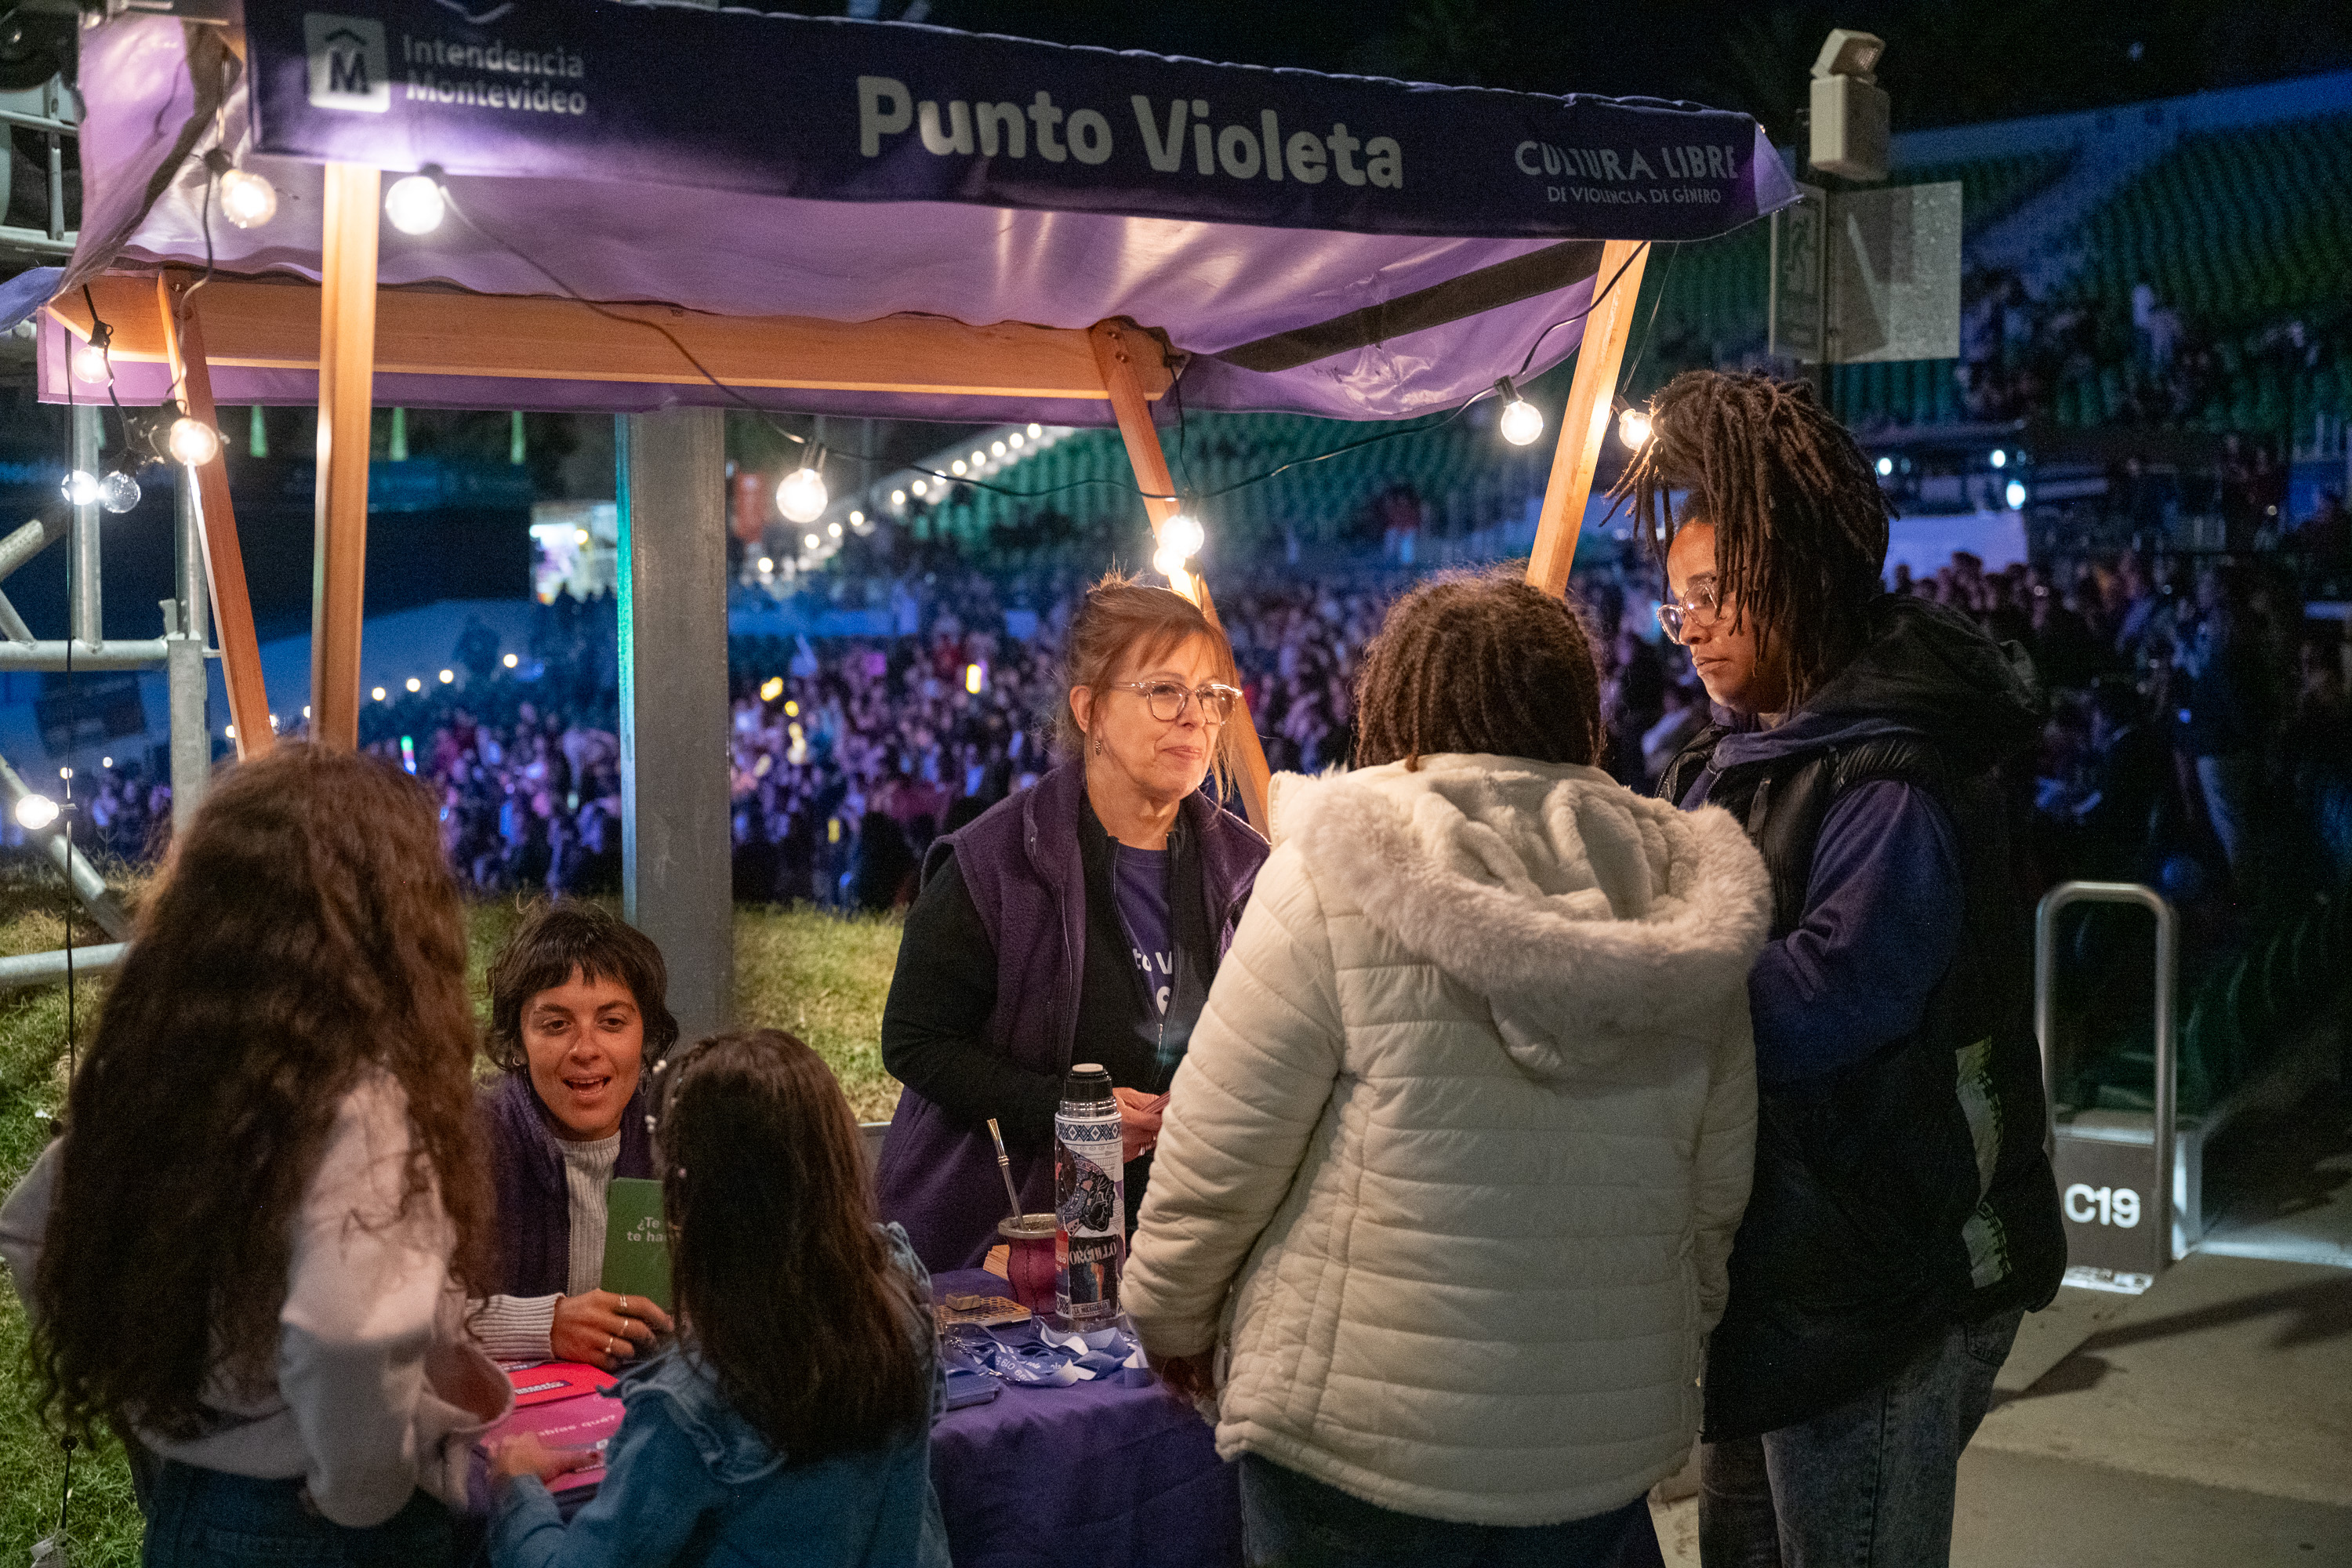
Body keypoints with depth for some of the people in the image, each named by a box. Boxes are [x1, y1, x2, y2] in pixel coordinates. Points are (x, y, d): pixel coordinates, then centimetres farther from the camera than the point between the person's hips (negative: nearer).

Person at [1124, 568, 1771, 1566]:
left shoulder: (1336, 879, -13)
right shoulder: (1679, 898, 1)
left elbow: (1218, 1150, -10)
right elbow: (1717, 1190, 7)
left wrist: (1172, 1316, 8)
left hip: (1360, 1445, -4)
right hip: (1609, 1453, 5)